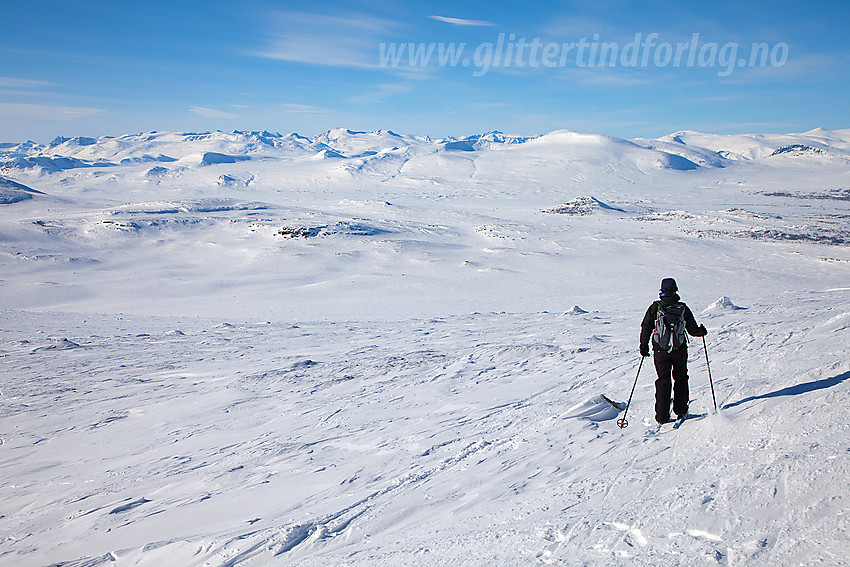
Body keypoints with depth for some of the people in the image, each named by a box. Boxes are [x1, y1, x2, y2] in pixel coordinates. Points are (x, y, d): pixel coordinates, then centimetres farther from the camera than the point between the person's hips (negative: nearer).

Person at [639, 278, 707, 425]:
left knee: (663, 380, 8)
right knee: (680, 377, 19)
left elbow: (646, 328, -4)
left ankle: (662, 415, 4)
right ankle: (680, 410, 20)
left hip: (660, 351, 0)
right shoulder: (683, 308, -6)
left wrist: (643, 346, 8)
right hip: (679, 350, 0)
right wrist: (702, 331, 23)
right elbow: (693, 330, 1)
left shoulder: (655, 307, -6)